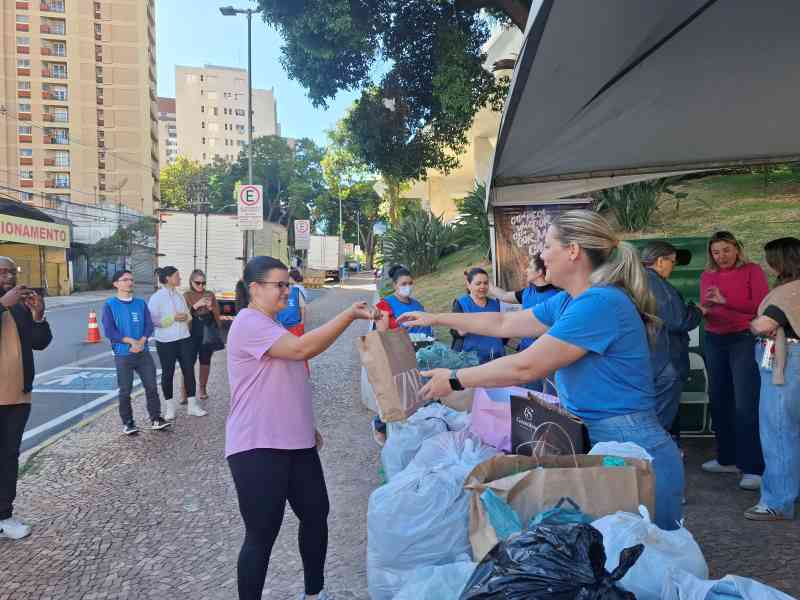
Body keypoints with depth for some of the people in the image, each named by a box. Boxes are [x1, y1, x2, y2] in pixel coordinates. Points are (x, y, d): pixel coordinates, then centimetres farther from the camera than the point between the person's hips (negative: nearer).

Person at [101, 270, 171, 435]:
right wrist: (131, 341, -15)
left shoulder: (141, 303, 9)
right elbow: (109, 331, -8)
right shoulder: (110, 305, -1)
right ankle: (127, 423, 15)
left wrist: (140, 342, -13)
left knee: (151, 386, 2)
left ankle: (155, 418, 14)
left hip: (143, 352, 3)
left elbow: (149, 325, 3)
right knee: (125, 390, 3)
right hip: (123, 355, -3)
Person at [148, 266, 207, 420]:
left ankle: (192, 405, 12)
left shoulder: (179, 296, 9)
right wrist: (173, 318, -19)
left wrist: (185, 317, -6)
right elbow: (153, 320, -15)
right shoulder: (156, 298, -8)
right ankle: (170, 407, 20)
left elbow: (188, 315, 16)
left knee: (189, 371, 4)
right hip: (165, 341, -5)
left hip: (184, 338, 5)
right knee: (168, 373, 6)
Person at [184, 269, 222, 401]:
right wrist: (196, 305, -18)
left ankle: (202, 389, 21)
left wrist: (211, 307, -5)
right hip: (192, 333, -2)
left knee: (205, 361, 9)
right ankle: (185, 392, -4)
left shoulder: (210, 295, 7)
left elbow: (217, 314, 12)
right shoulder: (186, 296, 1)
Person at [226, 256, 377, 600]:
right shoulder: (249, 323, -15)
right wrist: (350, 315, -25)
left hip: (295, 442, 10)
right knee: (262, 534, -3)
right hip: (259, 448, -10)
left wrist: (308, 426, 24)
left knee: (316, 515, 15)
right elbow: (301, 348, -29)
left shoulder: (272, 326, 17)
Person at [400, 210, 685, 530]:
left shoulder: (601, 303, -23)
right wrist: (437, 318, 20)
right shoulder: (566, 301, 8)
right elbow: (503, 323, 17)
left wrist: (454, 380, -11)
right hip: (597, 442, 9)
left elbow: (524, 368, -22)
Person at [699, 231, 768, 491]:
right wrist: (703, 310, -12)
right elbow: (706, 310, 11)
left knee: (746, 405, -9)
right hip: (714, 341, 6)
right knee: (719, 401, 11)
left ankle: (753, 468, -4)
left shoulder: (752, 270, -3)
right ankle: (728, 459, 24)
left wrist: (725, 300, -19)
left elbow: (761, 306, -14)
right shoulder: (707, 275, 10)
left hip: (745, 340, -5)